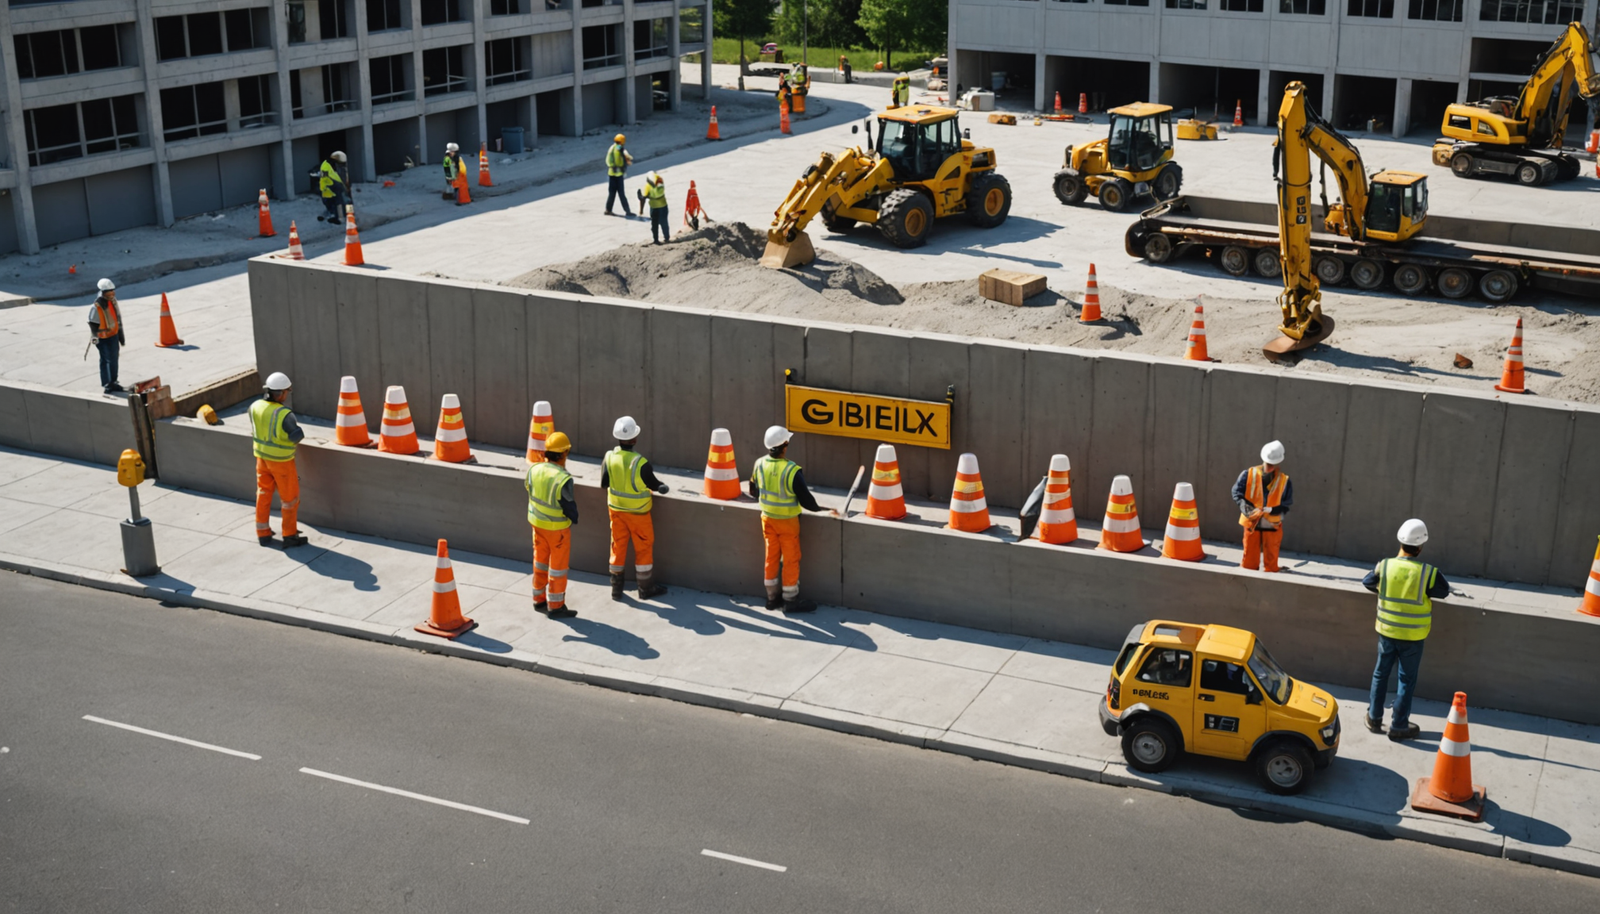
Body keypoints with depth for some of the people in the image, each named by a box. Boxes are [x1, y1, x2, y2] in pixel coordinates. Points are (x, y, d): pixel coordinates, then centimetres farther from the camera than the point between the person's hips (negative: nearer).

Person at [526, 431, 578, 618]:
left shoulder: (533, 470, -11)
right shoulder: (563, 479, -29)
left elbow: (527, 486, 9)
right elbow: (569, 506, -20)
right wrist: (574, 517, 1)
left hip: (537, 523, 6)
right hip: (558, 527, -6)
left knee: (540, 561, 21)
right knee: (558, 566, 8)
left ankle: (539, 599, 33)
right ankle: (555, 607, 17)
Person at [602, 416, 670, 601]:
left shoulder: (609, 458, -14)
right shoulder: (640, 462, -26)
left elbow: (604, 484, -4)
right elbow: (654, 485, -12)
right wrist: (663, 487, 11)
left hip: (616, 509, 4)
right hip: (638, 511, -4)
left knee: (618, 546, 16)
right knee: (644, 547, 12)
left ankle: (616, 588, 23)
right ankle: (646, 588, 22)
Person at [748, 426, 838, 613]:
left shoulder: (759, 465, -10)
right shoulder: (792, 471, -27)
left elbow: (754, 492, 6)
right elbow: (806, 500, -20)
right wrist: (821, 508, -1)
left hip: (767, 518, 5)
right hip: (787, 521, -5)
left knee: (771, 557, 17)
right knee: (791, 559, 9)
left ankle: (772, 597, 28)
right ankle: (790, 601, 17)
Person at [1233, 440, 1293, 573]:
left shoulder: (1284, 481, -4)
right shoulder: (1248, 475, -6)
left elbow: (1286, 504, -6)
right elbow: (1237, 492, -11)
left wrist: (1269, 510, -21)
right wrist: (1248, 508, -27)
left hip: (1272, 526, 0)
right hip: (1252, 523, 0)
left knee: (1271, 559, 11)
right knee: (1249, 561, 10)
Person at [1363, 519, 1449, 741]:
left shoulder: (1385, 566, -12)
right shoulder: (1429, 573, -19)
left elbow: (1367, 581, 7)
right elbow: (1443, 592, -1)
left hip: (1386, 631, 2)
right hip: (1413, 636, -2)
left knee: (1381, 673, 19)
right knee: (1407, 680, 10)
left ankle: (1374, 718, 28)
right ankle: (1399, 726, 17)